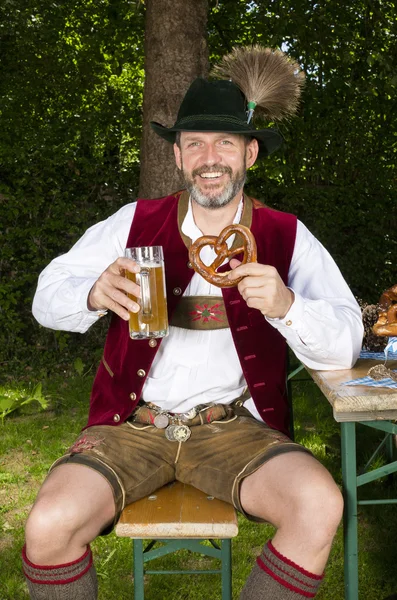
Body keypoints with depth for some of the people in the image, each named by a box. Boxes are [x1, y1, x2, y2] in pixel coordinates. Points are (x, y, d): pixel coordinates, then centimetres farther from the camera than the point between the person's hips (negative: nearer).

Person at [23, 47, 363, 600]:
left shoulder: (286, 237, 1)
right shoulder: (135, 223, 2)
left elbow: (345, 344, -5)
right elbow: (48, 296, 1)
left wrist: (285, 305, -27)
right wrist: (94, 294, -23)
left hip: (233, 426, 0)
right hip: (133, 423, 0)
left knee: (319, 507, -26)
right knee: (50, 525, -23)